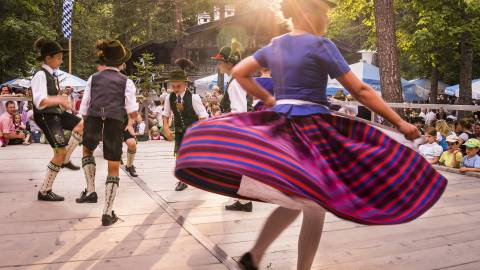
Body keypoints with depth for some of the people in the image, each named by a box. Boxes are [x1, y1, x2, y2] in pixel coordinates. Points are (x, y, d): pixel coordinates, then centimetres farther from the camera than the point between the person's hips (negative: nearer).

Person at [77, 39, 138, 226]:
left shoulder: (93, 78, 14)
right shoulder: (126, 82, 9)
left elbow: (83, 110, 12)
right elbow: (133, 113, 1)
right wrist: (131, 120, 22)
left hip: (92, 120, 2)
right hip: (115, 123, -1)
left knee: (87, 149, 33)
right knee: (114, 168, 11)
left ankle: (90, 191, 24)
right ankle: (108, 213, 11)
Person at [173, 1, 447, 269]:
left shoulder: (274, 45, 10)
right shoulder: (320, 44, -8)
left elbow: (239, 72, 18)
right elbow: (360, 91, -9)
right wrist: (399, 121, -4)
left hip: (279, 124, 7)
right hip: (313, 129, -7)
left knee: (294, 202, 19)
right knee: (315, 207, 5)